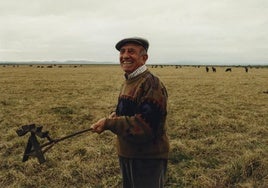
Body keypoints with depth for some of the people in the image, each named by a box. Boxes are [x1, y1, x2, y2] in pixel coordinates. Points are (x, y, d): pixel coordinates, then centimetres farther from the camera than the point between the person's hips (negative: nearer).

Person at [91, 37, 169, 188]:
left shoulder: (152, 84, -22)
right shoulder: (129, 82, 8)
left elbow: (145, 126, -29)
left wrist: (109, 123, -26)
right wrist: (116, 116, -1)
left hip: (148, 159, -9)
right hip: (126, 156, 9)